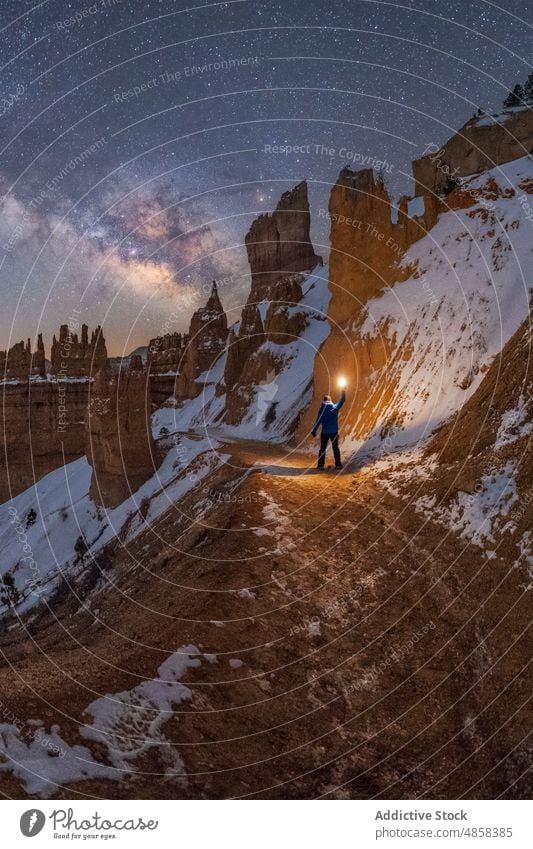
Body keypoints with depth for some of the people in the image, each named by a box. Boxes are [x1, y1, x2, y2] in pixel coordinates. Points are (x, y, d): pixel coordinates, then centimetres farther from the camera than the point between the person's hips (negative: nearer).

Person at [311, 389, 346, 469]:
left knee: (322, 448, 7)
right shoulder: (335, 407, -4)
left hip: (325, 432, -2)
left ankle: (320, 465, 5)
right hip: (334, 431, 2)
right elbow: (342, 400, 11)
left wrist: (314, 431, -8)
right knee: (335, 448, 11)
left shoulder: (322, 409, -9)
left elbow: (318, 421, -12)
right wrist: (343, 392, 23)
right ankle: (338, 464, 8)